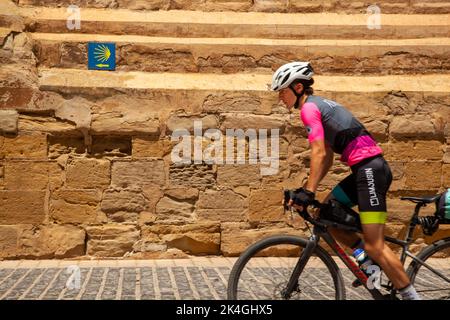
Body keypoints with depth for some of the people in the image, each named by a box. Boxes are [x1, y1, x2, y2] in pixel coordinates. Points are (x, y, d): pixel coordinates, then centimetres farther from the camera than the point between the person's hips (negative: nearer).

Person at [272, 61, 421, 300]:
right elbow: (327, 158, 21)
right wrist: (307, 189, 18)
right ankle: (371, 264, 16)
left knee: (374, 245, -10)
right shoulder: (320, 105, 21)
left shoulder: (308, 108, -7)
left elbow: (319, 154, -16)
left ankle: (411, 295, -2)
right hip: (367, 169, 10)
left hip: (370, 169, -10)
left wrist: (308, 192, -17)